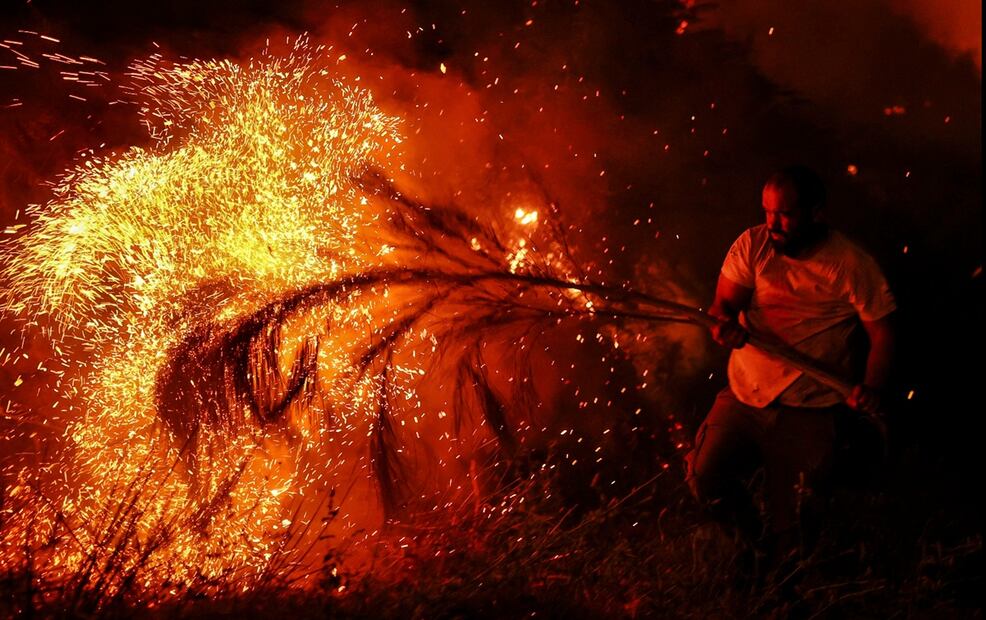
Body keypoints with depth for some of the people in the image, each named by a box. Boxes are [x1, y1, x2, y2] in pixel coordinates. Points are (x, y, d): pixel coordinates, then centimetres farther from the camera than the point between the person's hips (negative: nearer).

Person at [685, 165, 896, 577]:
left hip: (806, 411, -3)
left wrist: (871, 387, -22)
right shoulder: (752, 245, 0)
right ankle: (754, 544, 20)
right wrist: (724, 325, -29)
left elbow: (882, 331, -5)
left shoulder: (851, 264, -8)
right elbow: (724, 303, -5)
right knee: (705, 477, -12)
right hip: (744, 394, 3)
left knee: (790, 537, -4)